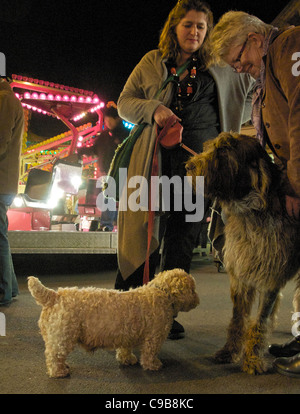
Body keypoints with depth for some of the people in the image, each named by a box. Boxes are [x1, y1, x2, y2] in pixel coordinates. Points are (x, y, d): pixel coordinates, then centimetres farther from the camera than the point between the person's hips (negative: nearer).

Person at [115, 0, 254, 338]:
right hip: (157, 158, -1)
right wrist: (153, 109, -8)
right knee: (146, 232, -4)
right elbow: (124, 102, 11)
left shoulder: (218, 64, 15)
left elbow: (253, 84, 26)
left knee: (183, 238, 1)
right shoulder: (152, 62, 13)